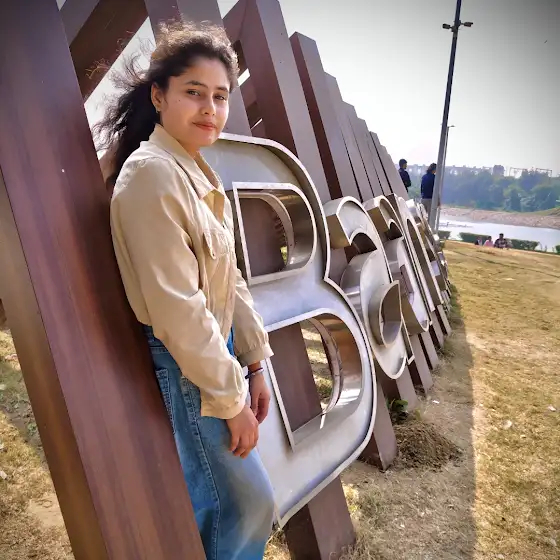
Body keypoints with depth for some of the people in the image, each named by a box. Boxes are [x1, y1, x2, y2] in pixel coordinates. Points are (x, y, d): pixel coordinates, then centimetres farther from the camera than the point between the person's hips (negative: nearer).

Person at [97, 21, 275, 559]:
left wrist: (254, 364, 9)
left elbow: (229, 281, 8)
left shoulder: (197, 173, 8)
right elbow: (175, 308, -24)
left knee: (205, 501, 24)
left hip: (215, 353, 8)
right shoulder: (152, 174, -21)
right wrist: (231, 399, -16)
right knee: (249, 504, 8)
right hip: (181, 371, -8)